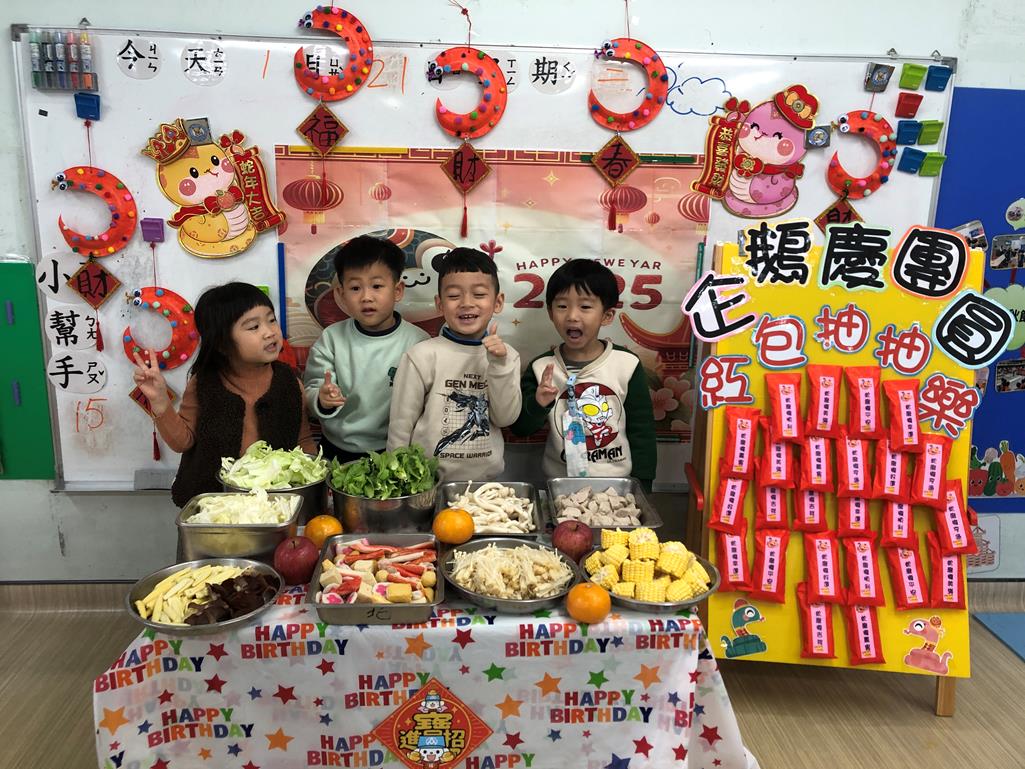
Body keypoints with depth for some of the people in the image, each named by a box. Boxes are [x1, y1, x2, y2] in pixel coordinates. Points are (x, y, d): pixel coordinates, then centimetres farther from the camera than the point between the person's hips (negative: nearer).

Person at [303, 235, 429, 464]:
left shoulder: (418, 342, -5)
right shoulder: (331, 338, 1)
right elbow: (310, 391, 0)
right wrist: (322, 401, -22)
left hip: (393, 452, -2)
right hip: (337, 450, 2)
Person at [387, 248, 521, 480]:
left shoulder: (506, 354, 1)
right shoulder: (423, 356, -10)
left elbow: (505, 418, -5)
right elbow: (401, 424, -4)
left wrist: (499, 365, -14)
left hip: (487, 479, 3)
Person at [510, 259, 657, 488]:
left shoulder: (627, 365, -9)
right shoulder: (541, 368, -7)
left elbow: (642, 431, -2)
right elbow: (519, 428, -5)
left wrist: (641, 486, -2)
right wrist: (537, 404, -23)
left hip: (618, 483, 0)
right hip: (561, 485, 0)